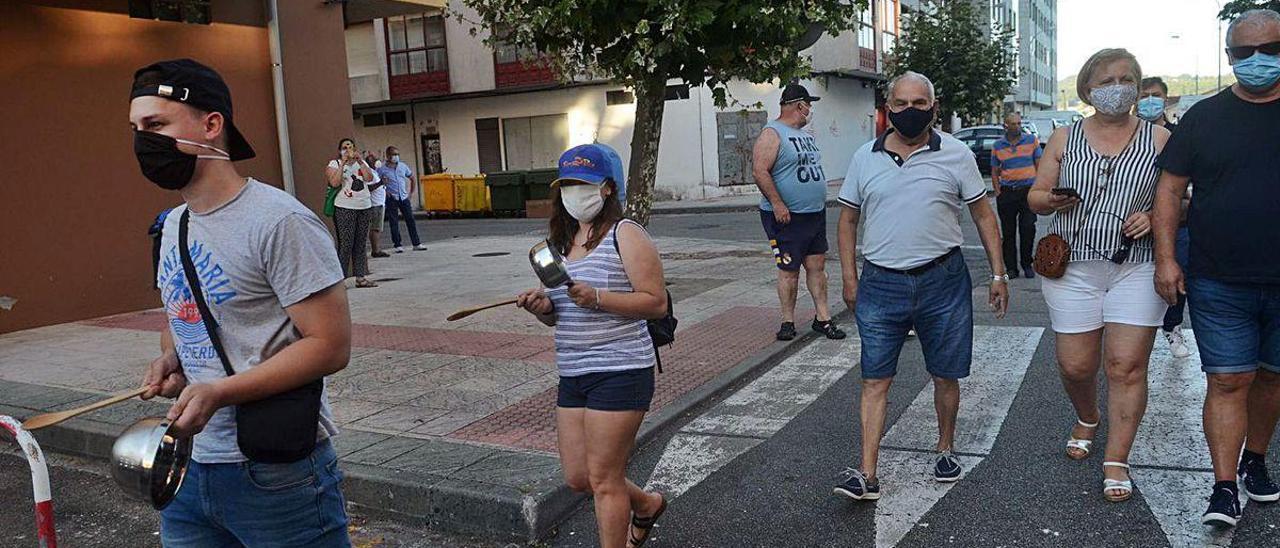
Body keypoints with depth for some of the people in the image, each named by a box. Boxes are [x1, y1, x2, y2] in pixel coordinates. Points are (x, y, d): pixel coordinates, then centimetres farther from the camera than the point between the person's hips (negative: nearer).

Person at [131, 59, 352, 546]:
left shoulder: (279, 222, -17)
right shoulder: (173, 225, 11)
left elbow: (330, 346, -20)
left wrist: (218, 391, -25)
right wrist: (169, 360, 1)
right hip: (189, 467, 8)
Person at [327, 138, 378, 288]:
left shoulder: (362, 163, 14)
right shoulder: (334, 163, 2)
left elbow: (369, 178, -4)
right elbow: (334, 183, -15)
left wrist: (360, 161, -10)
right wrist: (343, 163, -15)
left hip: (364, 207, 5)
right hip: (345, 209, -5)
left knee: (360, 244, 7)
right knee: (346, 244, -9)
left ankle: (360, 277, 10)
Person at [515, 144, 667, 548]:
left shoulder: (625, 235, -9)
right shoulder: (560, 241, 13)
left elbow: (657, 303, -15)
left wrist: (597, 298, -24)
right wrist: (543, 307, -2)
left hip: (620, 372, -8)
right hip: (573, 374, 8)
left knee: (603, 479, -1)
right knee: (577, 477, 15)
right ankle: (646, 504, 40)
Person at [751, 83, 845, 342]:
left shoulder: (806, 135, 17)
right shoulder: (772, 134, -11)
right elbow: (759, 170, -19)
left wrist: (820, 203, 22)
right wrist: (777, 204, -23)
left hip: (816, 214, 8)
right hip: (787, 218, -8)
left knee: (817, 266, 8)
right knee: (789, 271, 0)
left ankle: (823, 318, 14)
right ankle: (788, 322, 10)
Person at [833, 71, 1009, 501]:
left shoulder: (956, 155, 1)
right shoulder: (865, 158, 5)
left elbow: (983, 214, 6)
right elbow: (848, 219, 11)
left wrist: (998, 274, 3)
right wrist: (849, 280, 6)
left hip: (943, 281, 0)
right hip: (880, 285, 1)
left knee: (945, 376, 11)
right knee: (875, 380, -1)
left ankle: (945, 450, 33)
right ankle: (867, 475, 1)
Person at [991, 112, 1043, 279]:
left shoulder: (1032, 140, 6)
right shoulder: (998, 145, 7)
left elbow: (1039, 165, 7)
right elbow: (994, 172, 11)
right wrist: (997, 191, -1)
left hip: (1028, 190, -1)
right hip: (1007, 192, 1)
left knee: (1028, 228, -6)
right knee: (1008, 232, 3)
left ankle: (1027, 264, 9)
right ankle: (1011, 267, 11)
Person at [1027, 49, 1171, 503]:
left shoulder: (1158, 139, 4)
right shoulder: (1064, 139, 6)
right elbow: (1035, 196, 9)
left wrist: (1155, 216, -13)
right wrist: (1052, 201, -13)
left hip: (1136, 269, -1)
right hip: (1073, 268, 1)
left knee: (1127, 366, -3)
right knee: (1075, 366, 4)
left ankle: (1116, 461, 10)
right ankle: (1087, 420, 37)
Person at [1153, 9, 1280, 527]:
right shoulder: (1205, 116, 3)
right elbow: (1170, 188, 3)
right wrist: (1166, 258, -4)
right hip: (1219, 284, -1)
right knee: (1228, 382, -1)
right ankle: (1225, 489, 4)